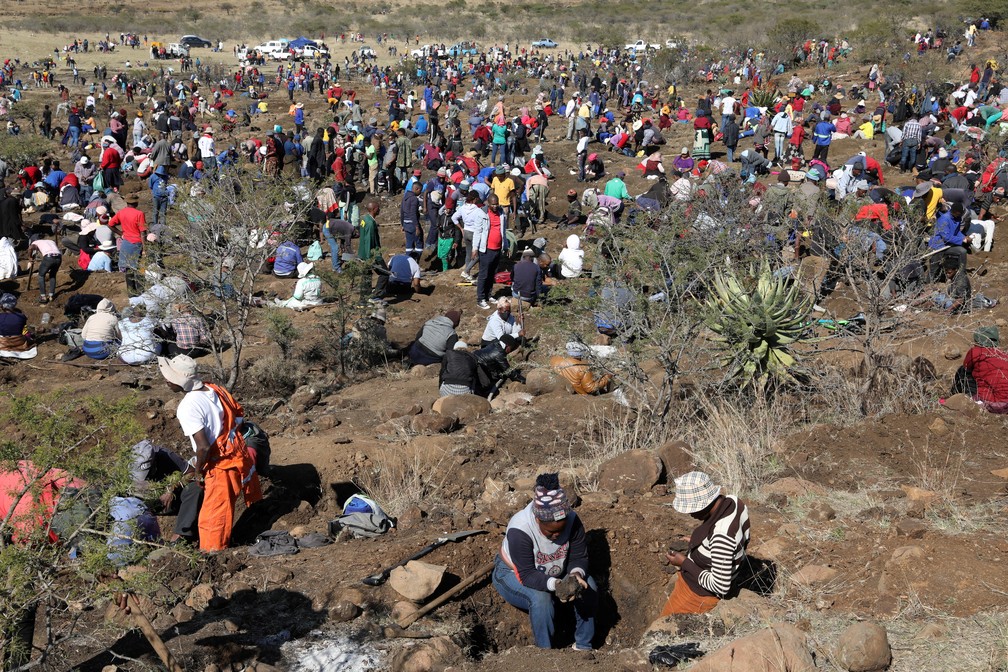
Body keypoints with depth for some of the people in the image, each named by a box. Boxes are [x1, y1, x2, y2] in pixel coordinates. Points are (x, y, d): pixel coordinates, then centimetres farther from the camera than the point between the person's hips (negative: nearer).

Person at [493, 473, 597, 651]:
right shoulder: (519, 530, -37)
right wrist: (556, 584, -50)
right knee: (541, 599, -35)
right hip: (514, 573, -5)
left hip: (553, 572, 5)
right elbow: (526, 575, -35)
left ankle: (583, 646, -4)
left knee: (588, 586, -19)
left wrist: (576, 574, -38)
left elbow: (579, 557, -16)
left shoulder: (572, 520, -24)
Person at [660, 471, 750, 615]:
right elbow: (742, 541, 8)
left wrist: (685, 563, -21)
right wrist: (698, 542, 5)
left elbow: (721, 586, -30)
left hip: (700, 593, -9)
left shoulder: (721, 536, -39)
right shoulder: (732, 501, -13)